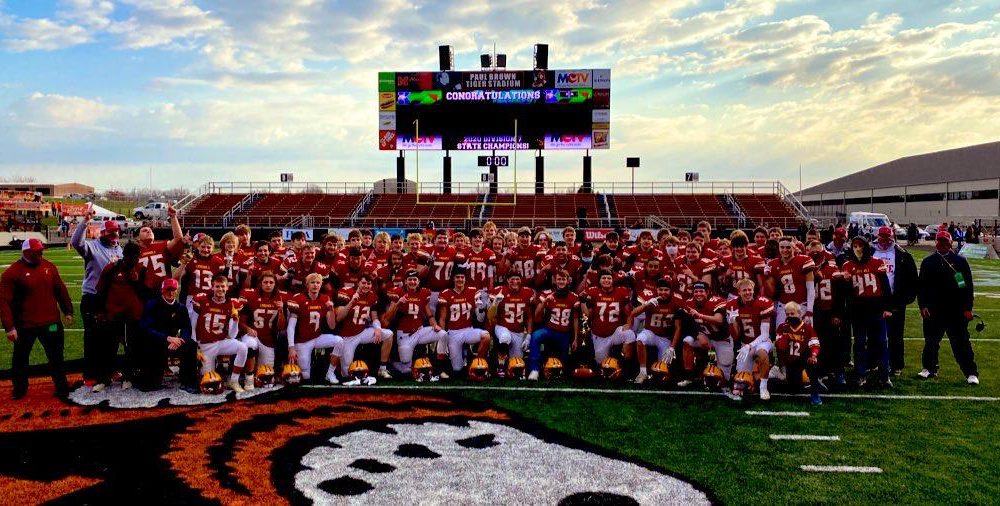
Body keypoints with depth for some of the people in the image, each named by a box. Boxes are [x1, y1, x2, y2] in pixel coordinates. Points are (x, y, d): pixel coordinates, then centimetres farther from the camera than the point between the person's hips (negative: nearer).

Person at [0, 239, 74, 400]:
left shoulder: (49, 267, 1)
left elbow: (60, 290, 11)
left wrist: (67, 311, 12)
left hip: (50, 323, 2)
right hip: (25, 326, -2)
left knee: (56, 357, 12)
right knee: (20, 358, 15)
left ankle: (61, 387, 24)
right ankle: (19, 389, 34)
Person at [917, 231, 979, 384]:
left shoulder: (960, 261, 3)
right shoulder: (928, 262, 7)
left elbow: (968, 286, 3)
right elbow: (921, 286, 6)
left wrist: (968, 308, -2)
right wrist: (923, 306, -3)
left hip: (956, 312, -2)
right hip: (933, 311, 2)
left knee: (961, 343, 0)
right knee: (931, 342, 11)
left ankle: (971, 373, 7)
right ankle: (929, 368, 25)